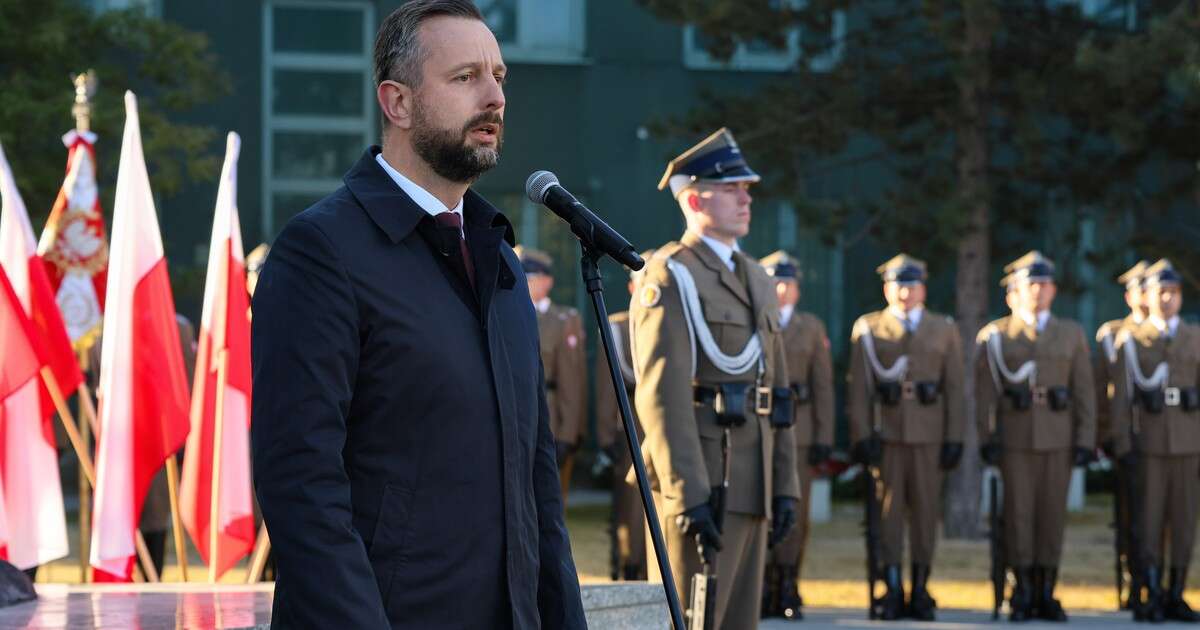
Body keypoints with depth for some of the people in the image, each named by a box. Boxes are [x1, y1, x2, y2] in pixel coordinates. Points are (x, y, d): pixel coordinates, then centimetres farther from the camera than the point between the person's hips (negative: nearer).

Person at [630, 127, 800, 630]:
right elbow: (663, 395, -16)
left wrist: (785, 486, 14)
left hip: (750, 489, 8)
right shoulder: (670, 277, -7)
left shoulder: (756, 281, 19)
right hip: (698, 482, -8)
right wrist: (690, 495, -22)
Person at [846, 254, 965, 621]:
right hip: (885, 435, -1)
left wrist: (954, 439, 0)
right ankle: (892, 591, 1)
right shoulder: (868, 329, 7)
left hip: (929, 435, 1)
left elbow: (954, 389, 8)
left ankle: (920, 591, 8)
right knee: (888, 510, -2)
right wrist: (861, 435, -6)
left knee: (926, 510, 1)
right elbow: (858, 387, 2)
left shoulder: (945, 331, 11)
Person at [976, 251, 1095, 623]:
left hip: (1058, 438, 2)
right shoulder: (994, 336, 2)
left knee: (1052, 513, 2)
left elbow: (1084, 392, 5)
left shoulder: (1072, 335, 7)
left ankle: (1046, 595, 8)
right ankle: (1023, 596, 3)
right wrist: (987, 438, -10)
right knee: (1018, 512, -3)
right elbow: (984, 392, -1)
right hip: (1014, 437, -2)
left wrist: (1086, 440, -3)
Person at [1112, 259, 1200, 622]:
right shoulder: (1130, 339, 2)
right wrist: (1122, 444, -9)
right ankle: (1151, 599, 2)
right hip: (1147, 442, -2)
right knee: (1149, 518, -2)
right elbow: (1121, 395, -2)